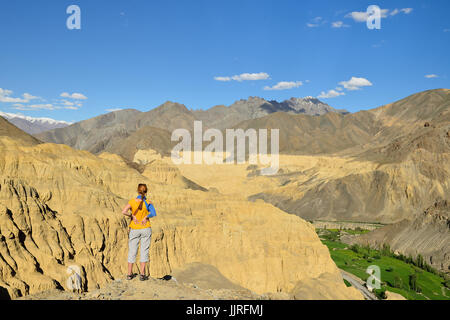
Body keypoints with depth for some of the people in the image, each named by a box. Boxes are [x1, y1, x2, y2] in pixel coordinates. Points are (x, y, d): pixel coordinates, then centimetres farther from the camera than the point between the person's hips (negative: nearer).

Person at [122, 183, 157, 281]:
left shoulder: (132, 201, -5)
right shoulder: (148, 203, -7)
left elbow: (124, 211, -19)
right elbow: (153, 213, -24)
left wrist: (132, 216, -7)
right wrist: (146, 217, -14)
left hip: (134, 229, 1)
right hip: (145, 229, -1)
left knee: (132, 251, 11)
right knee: (144, 251, 4)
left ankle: (129, 274, 16)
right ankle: (142, 274, 3)